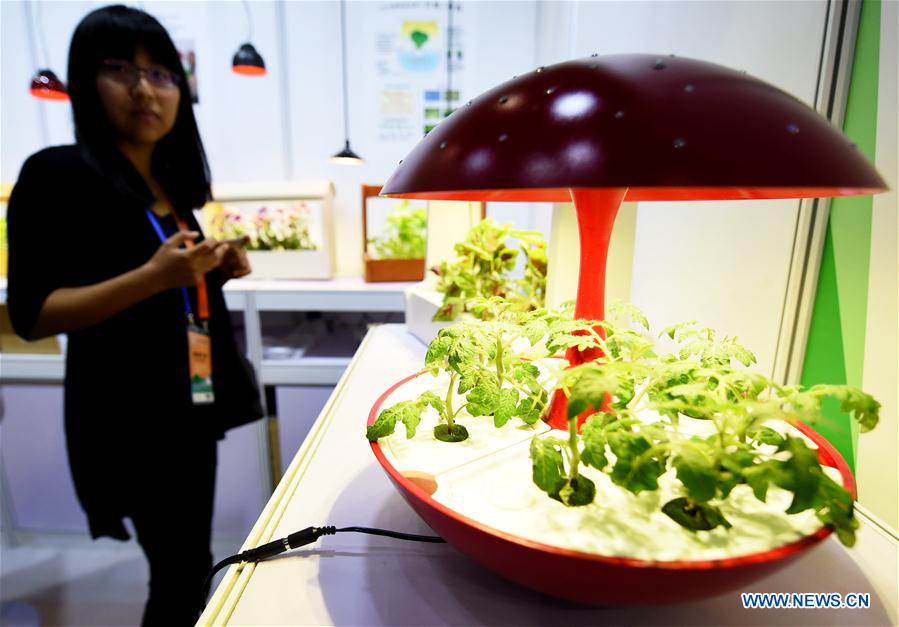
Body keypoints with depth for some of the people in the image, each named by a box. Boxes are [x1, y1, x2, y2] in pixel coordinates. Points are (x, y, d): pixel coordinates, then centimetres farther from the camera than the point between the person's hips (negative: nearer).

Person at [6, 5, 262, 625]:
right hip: (129, 413, -7)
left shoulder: (175, 179, 10)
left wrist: (219, 268, 0)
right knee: (183, 569, 3)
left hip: (189, 400, 7)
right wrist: (155, 275, -27)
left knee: (187, 562, 19)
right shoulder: (56, 174, -11)